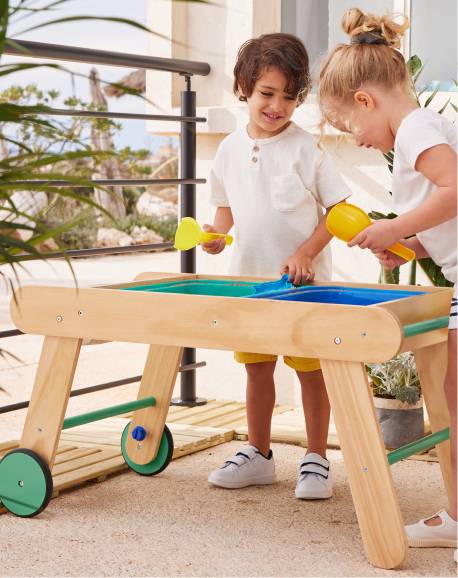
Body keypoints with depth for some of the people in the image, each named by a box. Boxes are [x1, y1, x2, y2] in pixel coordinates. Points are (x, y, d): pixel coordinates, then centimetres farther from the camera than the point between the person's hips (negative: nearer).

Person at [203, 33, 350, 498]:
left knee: (310, 369, 4)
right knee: (256, 368, 13)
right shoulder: (230, 149, 4)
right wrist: (217, 233, -3)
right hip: (248, 280, 4)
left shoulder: (305, 148, -9)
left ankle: (316, 459, 16)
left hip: (303, 283, -4)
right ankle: (257, 455, 27)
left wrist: (306, 253, -17)